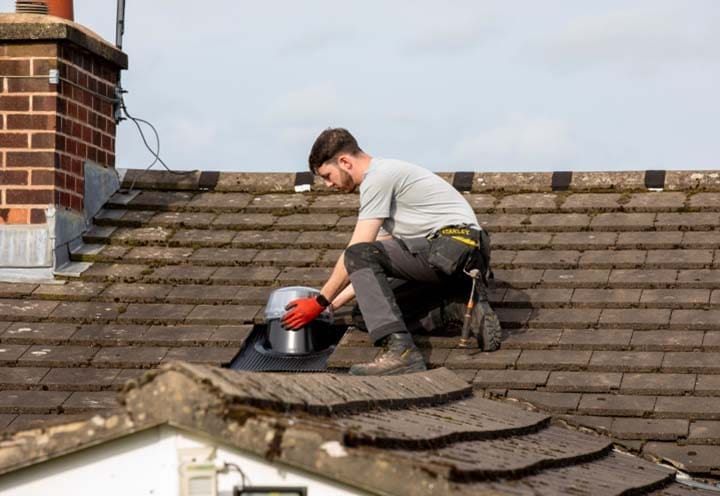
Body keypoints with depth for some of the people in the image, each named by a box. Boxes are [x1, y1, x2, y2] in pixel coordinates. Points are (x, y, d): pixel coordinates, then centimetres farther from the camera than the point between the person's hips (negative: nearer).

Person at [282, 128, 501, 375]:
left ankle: (400, 350, -32)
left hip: (453, 243, -10)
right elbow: (378, 265, 25)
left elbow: (356, 253, -9)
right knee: (376, 304, 15)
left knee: (360, 255, -21)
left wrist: (320, 303, 0)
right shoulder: (387, 175, 26)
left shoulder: (378, 178, -6)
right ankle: (465, 306, 4)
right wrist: (334, 303, 20)